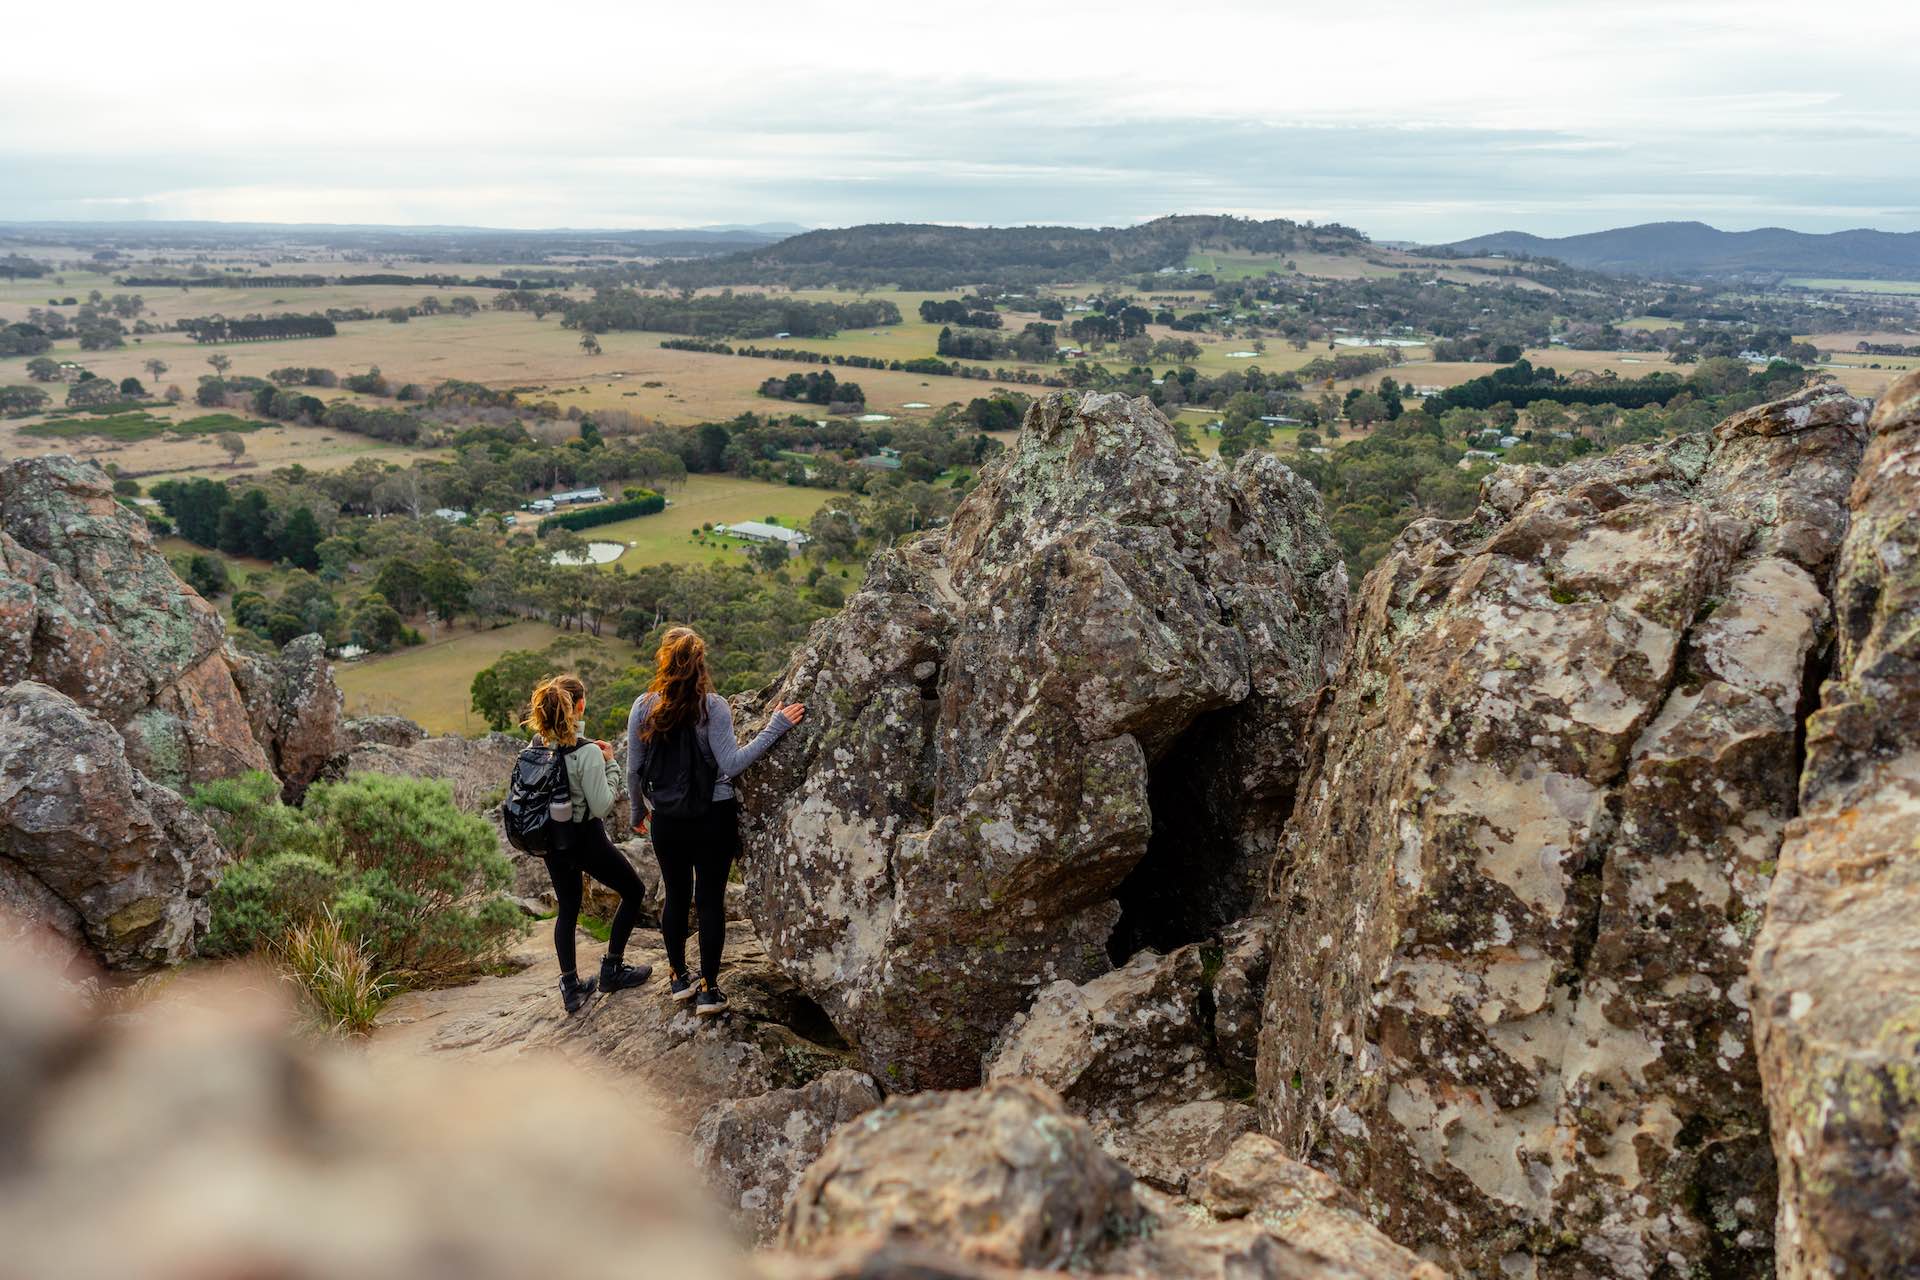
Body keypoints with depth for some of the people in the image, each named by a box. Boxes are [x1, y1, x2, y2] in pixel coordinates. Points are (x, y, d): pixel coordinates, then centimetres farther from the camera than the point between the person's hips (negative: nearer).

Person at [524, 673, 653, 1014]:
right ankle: (612, 969, 20)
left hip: (552, 839, 6)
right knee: (634, 892, 16)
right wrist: (610, 764, -11)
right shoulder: (587, 753, -23)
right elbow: (601, 806, -20)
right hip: (586, 838, -6)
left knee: (567, 909, 19)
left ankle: (571, 987, 19)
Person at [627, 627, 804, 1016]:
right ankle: (708, 989, 11)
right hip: (714, 817, -3)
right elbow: (731, 764, -18)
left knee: (676, 895, 18)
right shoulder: (713, 706, -13)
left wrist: (638, 811, 18)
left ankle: (679, 979, 29)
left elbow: (634, 769, 2)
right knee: (711, 900, 6)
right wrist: (773, 729, -15)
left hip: (667, 820, 3)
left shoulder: (643, 707, -4)